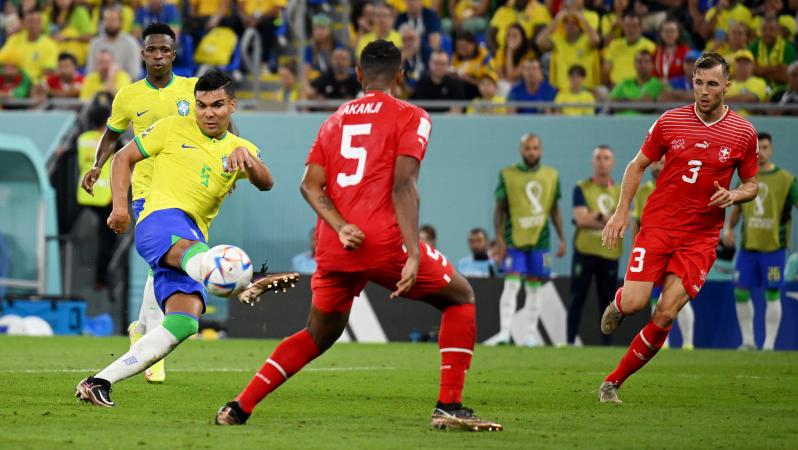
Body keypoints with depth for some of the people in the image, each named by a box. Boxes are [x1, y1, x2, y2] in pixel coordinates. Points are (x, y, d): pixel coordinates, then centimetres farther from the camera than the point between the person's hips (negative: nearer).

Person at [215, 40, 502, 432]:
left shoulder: (335, 119, 20)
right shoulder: (410, 117, 3)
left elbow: (310, 184, 7)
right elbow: (403, 186, -11)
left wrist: (340, 227, -6)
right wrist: (414, 256, -16)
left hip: (333, 248, 5)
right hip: (383, 240, -5)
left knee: (318, 335, 24)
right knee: (460, 297, 14)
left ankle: (239, 407, 14)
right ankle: (448, 407, 3)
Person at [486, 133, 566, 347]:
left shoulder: (551, 176, 8)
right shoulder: (508, 175, -1)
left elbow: (555, 209, 13)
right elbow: (499, 209, 0)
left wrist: (562, 239, 8)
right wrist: (499, 239, -7)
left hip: (540, 240, 3)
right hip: (514, 240, -3)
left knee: (534, 288, 6)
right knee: (511, 285, -12)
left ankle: (530, 335, 12)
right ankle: (504, 333, -14)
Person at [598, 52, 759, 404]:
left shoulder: (743, 133, 1)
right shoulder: (670, 122, 1)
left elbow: (752, 184, 11)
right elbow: (638, 165, 11)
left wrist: (733, 196, -12)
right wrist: (622, 211, 2)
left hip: (701, 237, 0)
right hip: (657, 226, 0)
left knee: (665, 316, -11)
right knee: (634, 303, -13)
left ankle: (614, 381, 3)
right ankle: (617, 305, 26)